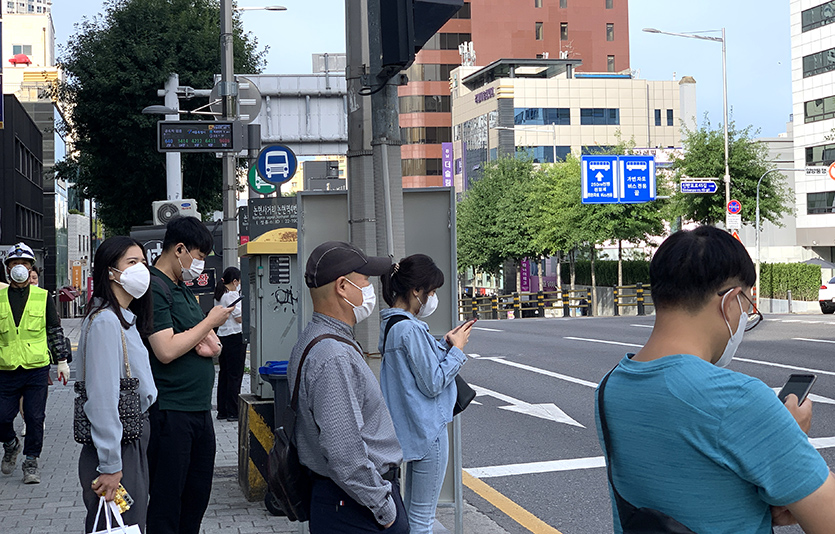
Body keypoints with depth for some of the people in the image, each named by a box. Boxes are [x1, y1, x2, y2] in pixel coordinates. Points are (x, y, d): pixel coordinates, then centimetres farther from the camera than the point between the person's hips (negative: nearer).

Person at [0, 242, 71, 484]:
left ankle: (31, 462, 15)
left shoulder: (43, 296, 4)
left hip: (37, 367, -1)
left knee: (34, 418, 1)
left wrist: (62, 360, 6)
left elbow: (55, 330, 9)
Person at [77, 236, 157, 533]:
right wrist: (110, 466, -23)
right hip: (118, 450, -10)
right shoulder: (105, 321, -17)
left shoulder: (127, 320, 14)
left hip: (134, 444, 10)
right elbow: (102, 398, -22)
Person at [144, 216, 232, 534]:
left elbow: (215, 345, 21)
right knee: (167, 499, -1)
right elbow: (166, 351, -22)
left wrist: (210, 345, -4)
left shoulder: (184, 289, 17)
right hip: (170, 412, -9)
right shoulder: (154, 288, -13)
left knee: (198, 495, 15)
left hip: (199, 409, 9)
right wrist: (211, 321, -11)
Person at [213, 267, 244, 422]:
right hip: (235, 336, -8)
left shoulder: (219, 295, 11)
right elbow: (239, 318, -15)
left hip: (222, 337, 8)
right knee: (235, 375, -3)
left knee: (224, 374, 12)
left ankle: (222, 410, 15)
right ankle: (232, 412, -1)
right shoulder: (232, 295, -14)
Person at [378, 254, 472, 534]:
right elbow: (433, 383, -19)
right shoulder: (410, 329, -22)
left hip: (411, 427, 10)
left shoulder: (391, 324, 9)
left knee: (412, 509, 20)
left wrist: (445, 343, 7)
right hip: (427, 428, -10)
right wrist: (456, 349, -9)